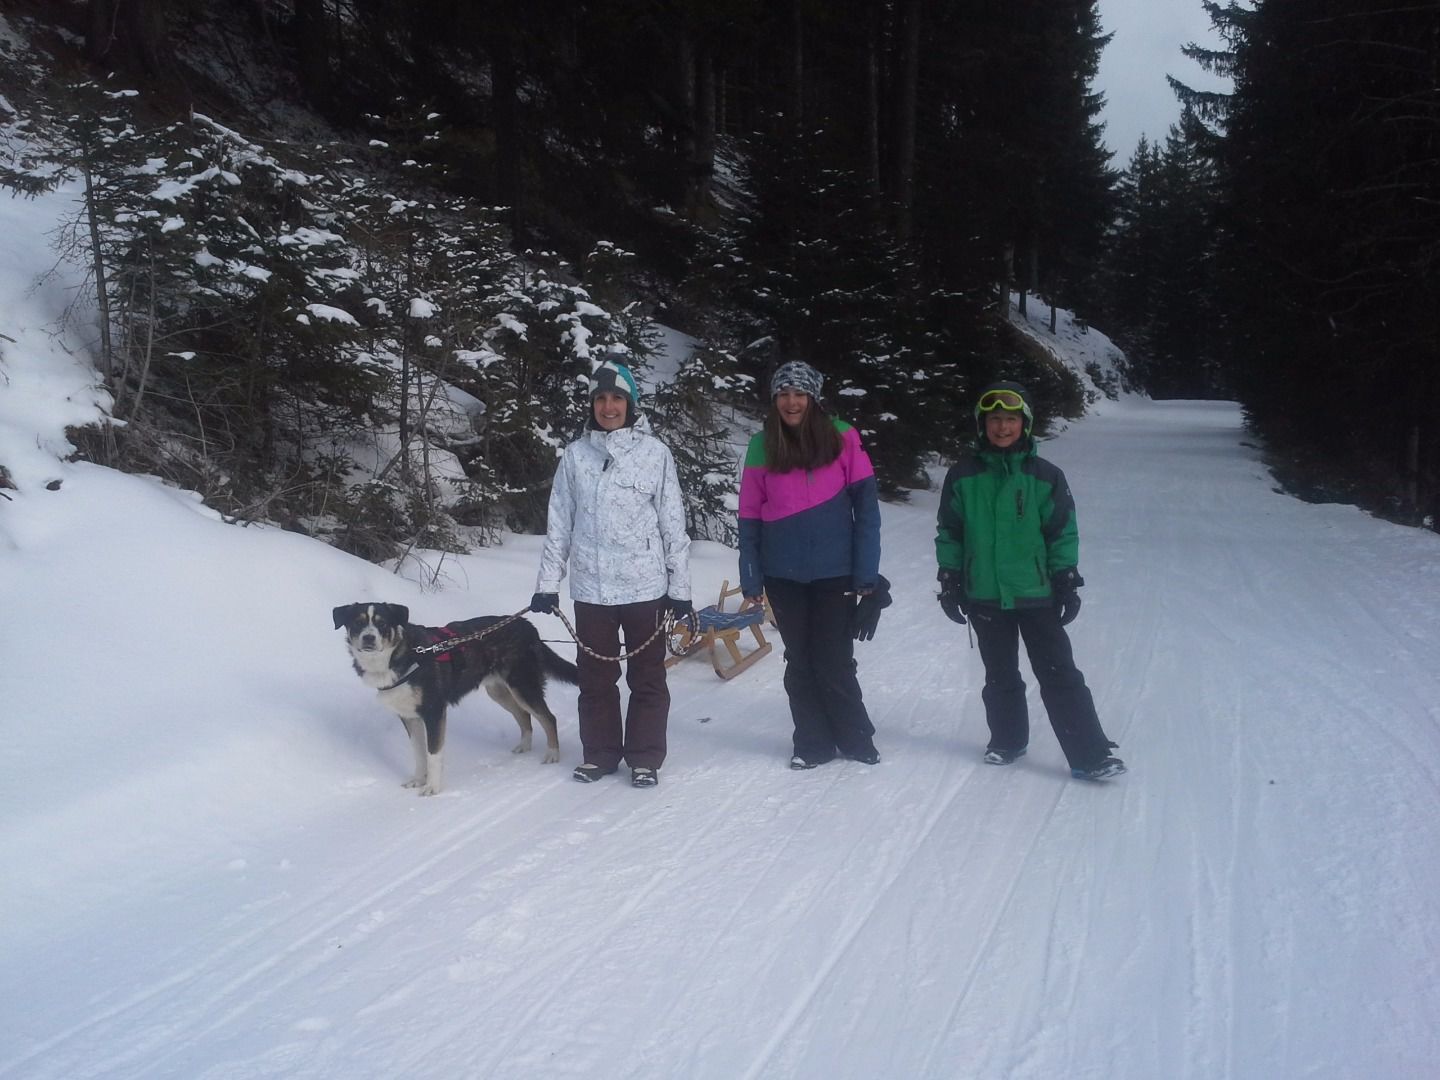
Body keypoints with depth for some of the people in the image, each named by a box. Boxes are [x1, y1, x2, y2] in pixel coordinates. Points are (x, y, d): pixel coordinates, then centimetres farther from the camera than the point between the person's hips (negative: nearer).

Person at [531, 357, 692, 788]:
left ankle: (645, 757, 19)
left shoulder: (654, 453, -2)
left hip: (645, 587, -2)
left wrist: (680, 586, -2)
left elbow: (673, 523, -1)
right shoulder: (575, 455, 3)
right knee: (595, 676, 12)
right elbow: (559, 524, 7)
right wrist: (547, 583, 4)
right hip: (590, 587, 2)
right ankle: (599, 752, 26)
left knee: (647, 677, 7)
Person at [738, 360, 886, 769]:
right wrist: (751, 580, 0)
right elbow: (750, 518, 3)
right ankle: (813, 744, 22)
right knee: (800, 662, 10)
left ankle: (856, 738, 22)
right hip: (784, 575, 2)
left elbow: (865, 508, -6)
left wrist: (866, 574, -10)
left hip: (834, 572, -2)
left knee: (834, 662, 2)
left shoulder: (842, 439, -5)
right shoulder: (762, 447, 0)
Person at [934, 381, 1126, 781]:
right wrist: (950, 581, 4)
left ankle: (1089, 755, 2)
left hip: (1036, 594, -1)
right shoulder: (963, 476, 0)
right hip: (985, 595, 2)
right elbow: (949, 532, 6)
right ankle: (1007, 739, 30)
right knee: (1000, 676, 14)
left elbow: (1063, 532, 1)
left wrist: (1067, 582, -2)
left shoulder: (1045, 477, -2)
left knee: (1059, 675, -2)